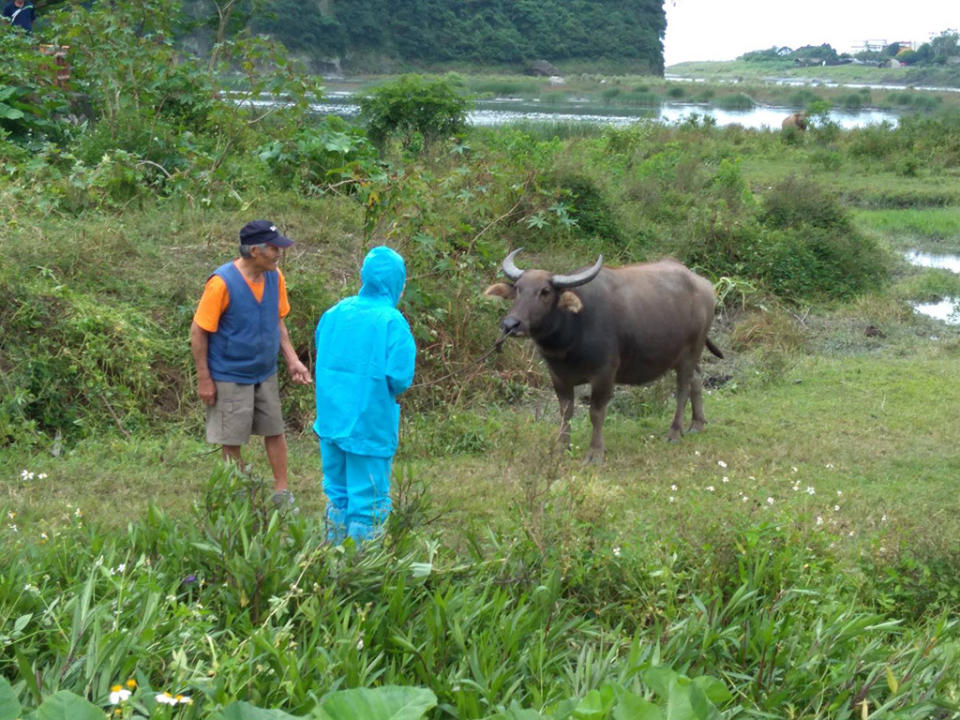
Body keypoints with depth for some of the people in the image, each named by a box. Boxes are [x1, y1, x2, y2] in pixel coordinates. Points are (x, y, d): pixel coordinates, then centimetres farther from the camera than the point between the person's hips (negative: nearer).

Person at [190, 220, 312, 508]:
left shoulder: (274, 277, -4)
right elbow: (198, 331, -16)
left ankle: (281, 492, 25)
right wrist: (204, 379, -14)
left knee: (275, 431, 13)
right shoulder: (222, 282, -23)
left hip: (265, 374, 6)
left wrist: (293, 361, 1)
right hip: (230, 378, -6)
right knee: (231, 441, 6)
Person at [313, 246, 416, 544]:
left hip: (331, 416, 6)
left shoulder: (336, 312, 0)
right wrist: (388, 391, 1)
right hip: (371, 423, -6)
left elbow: (321, 354, 11)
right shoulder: (392, 322, -16)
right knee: (368, 500, 6)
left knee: (337, 493, 20)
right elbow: (400, 377, -19)